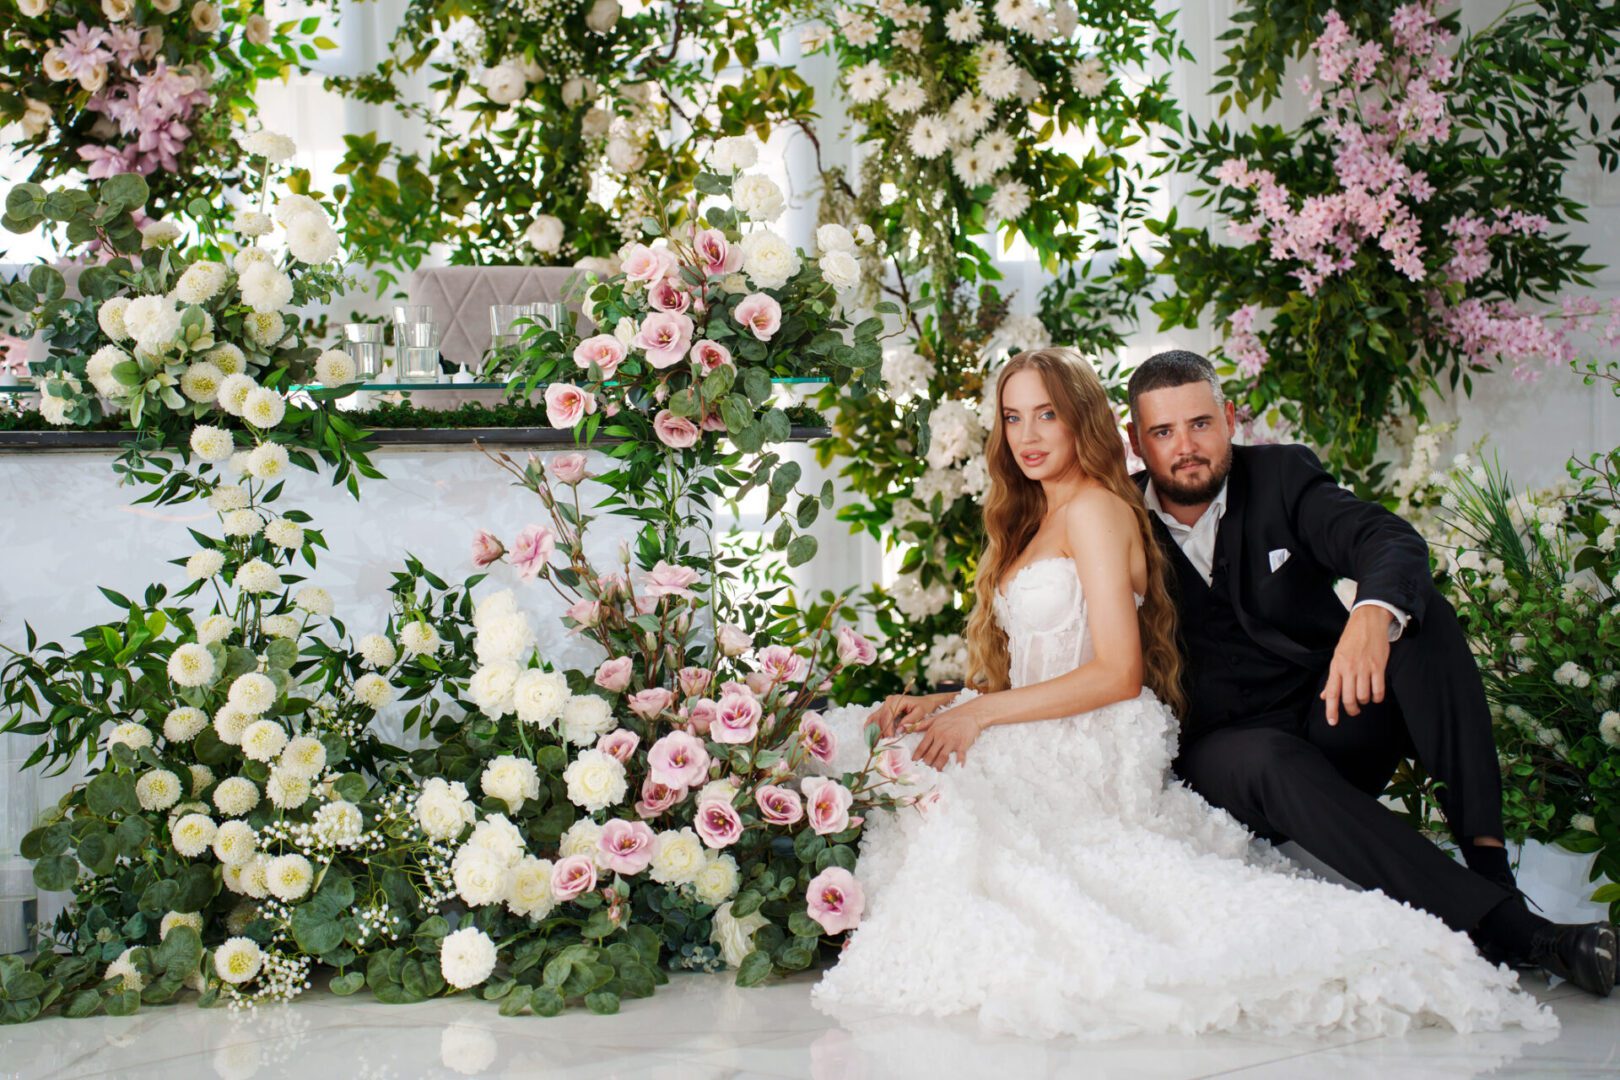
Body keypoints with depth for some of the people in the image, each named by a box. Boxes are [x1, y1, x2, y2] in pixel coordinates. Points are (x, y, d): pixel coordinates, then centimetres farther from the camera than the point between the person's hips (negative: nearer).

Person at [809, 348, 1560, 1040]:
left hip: (1086, 756, -10)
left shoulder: (1093, 508, -4)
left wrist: (981, 713, -13)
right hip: (1042, 752, 10)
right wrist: (939, 702, 2)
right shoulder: (1031, 526, 24)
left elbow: (1117, 674, -12)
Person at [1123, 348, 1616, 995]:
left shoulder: (1281, 475, -1)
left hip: (1334, 718, 2)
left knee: (1419, 608, -23)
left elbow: (1391, 541, -19)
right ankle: (1504, 927, -45)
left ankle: (1488, 858, -32)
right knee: (1274, 764, -37)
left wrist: (1373, 615, -42)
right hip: (1222, 744, -2)